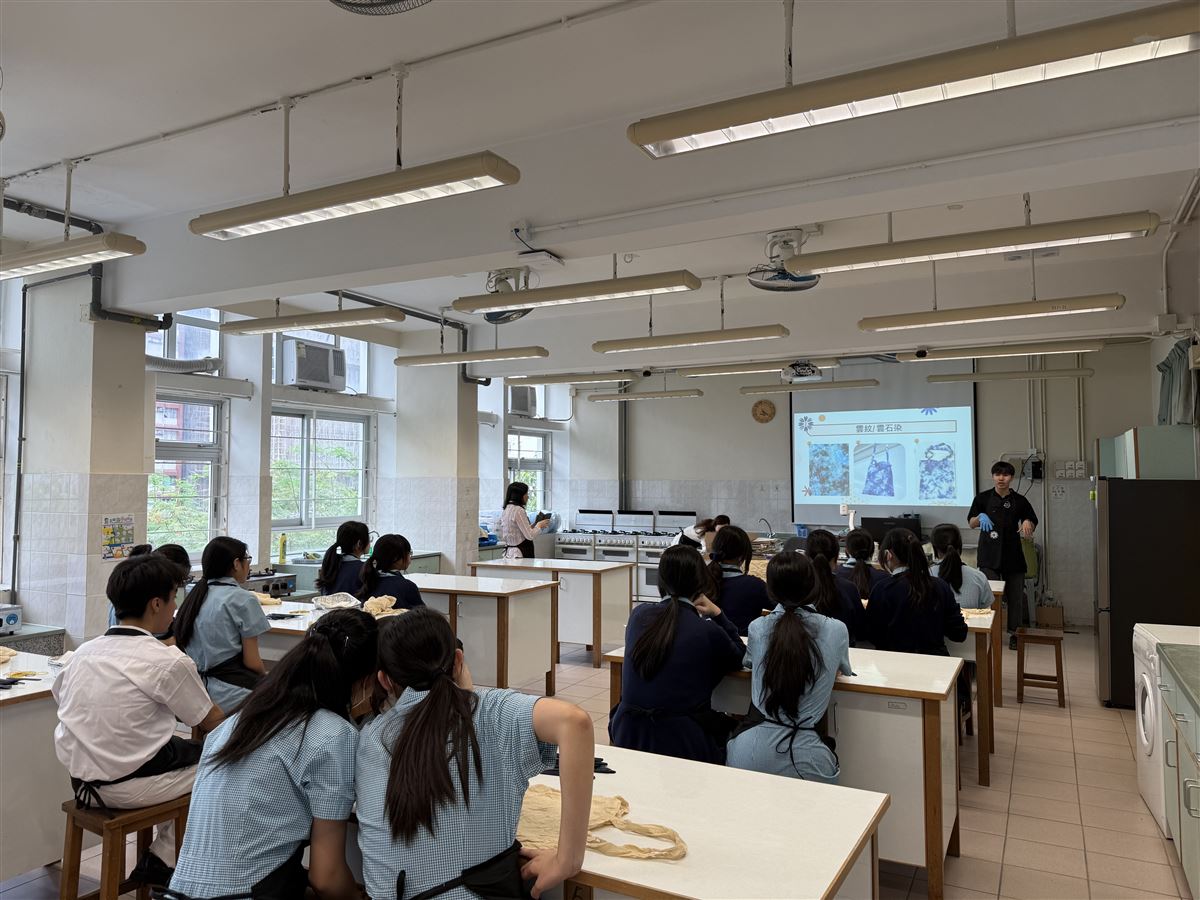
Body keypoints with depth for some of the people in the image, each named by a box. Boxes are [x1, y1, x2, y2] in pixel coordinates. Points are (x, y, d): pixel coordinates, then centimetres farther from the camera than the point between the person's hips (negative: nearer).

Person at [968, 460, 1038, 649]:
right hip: (989, 554, -2)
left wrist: (1027, 523, -11)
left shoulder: (1019, 501, 4)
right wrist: (981, 517, -17)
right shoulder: (983, 498, 1)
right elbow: (971, 523, 4)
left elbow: (1032, 524, 12)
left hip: (1013, 554, 2)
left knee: (1015, 594, 6)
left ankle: (1014, 633, 19)